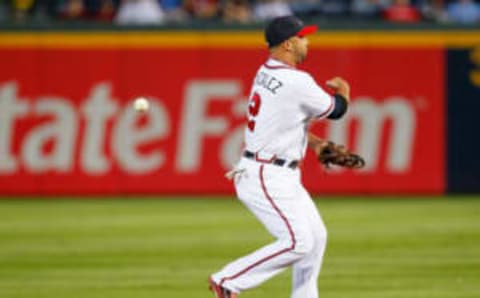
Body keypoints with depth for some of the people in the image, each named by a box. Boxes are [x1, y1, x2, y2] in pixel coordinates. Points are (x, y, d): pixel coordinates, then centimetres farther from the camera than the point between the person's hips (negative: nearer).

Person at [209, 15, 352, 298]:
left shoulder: (266, 73, 10)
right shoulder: (297, 82, -20)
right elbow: (336, 110, -5)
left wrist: (315, 143, 8)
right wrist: (344, 90, 17)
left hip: (282, 176, 10)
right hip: (266, 178, -10)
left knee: (316, 236, 14)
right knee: (297, 243, -13)